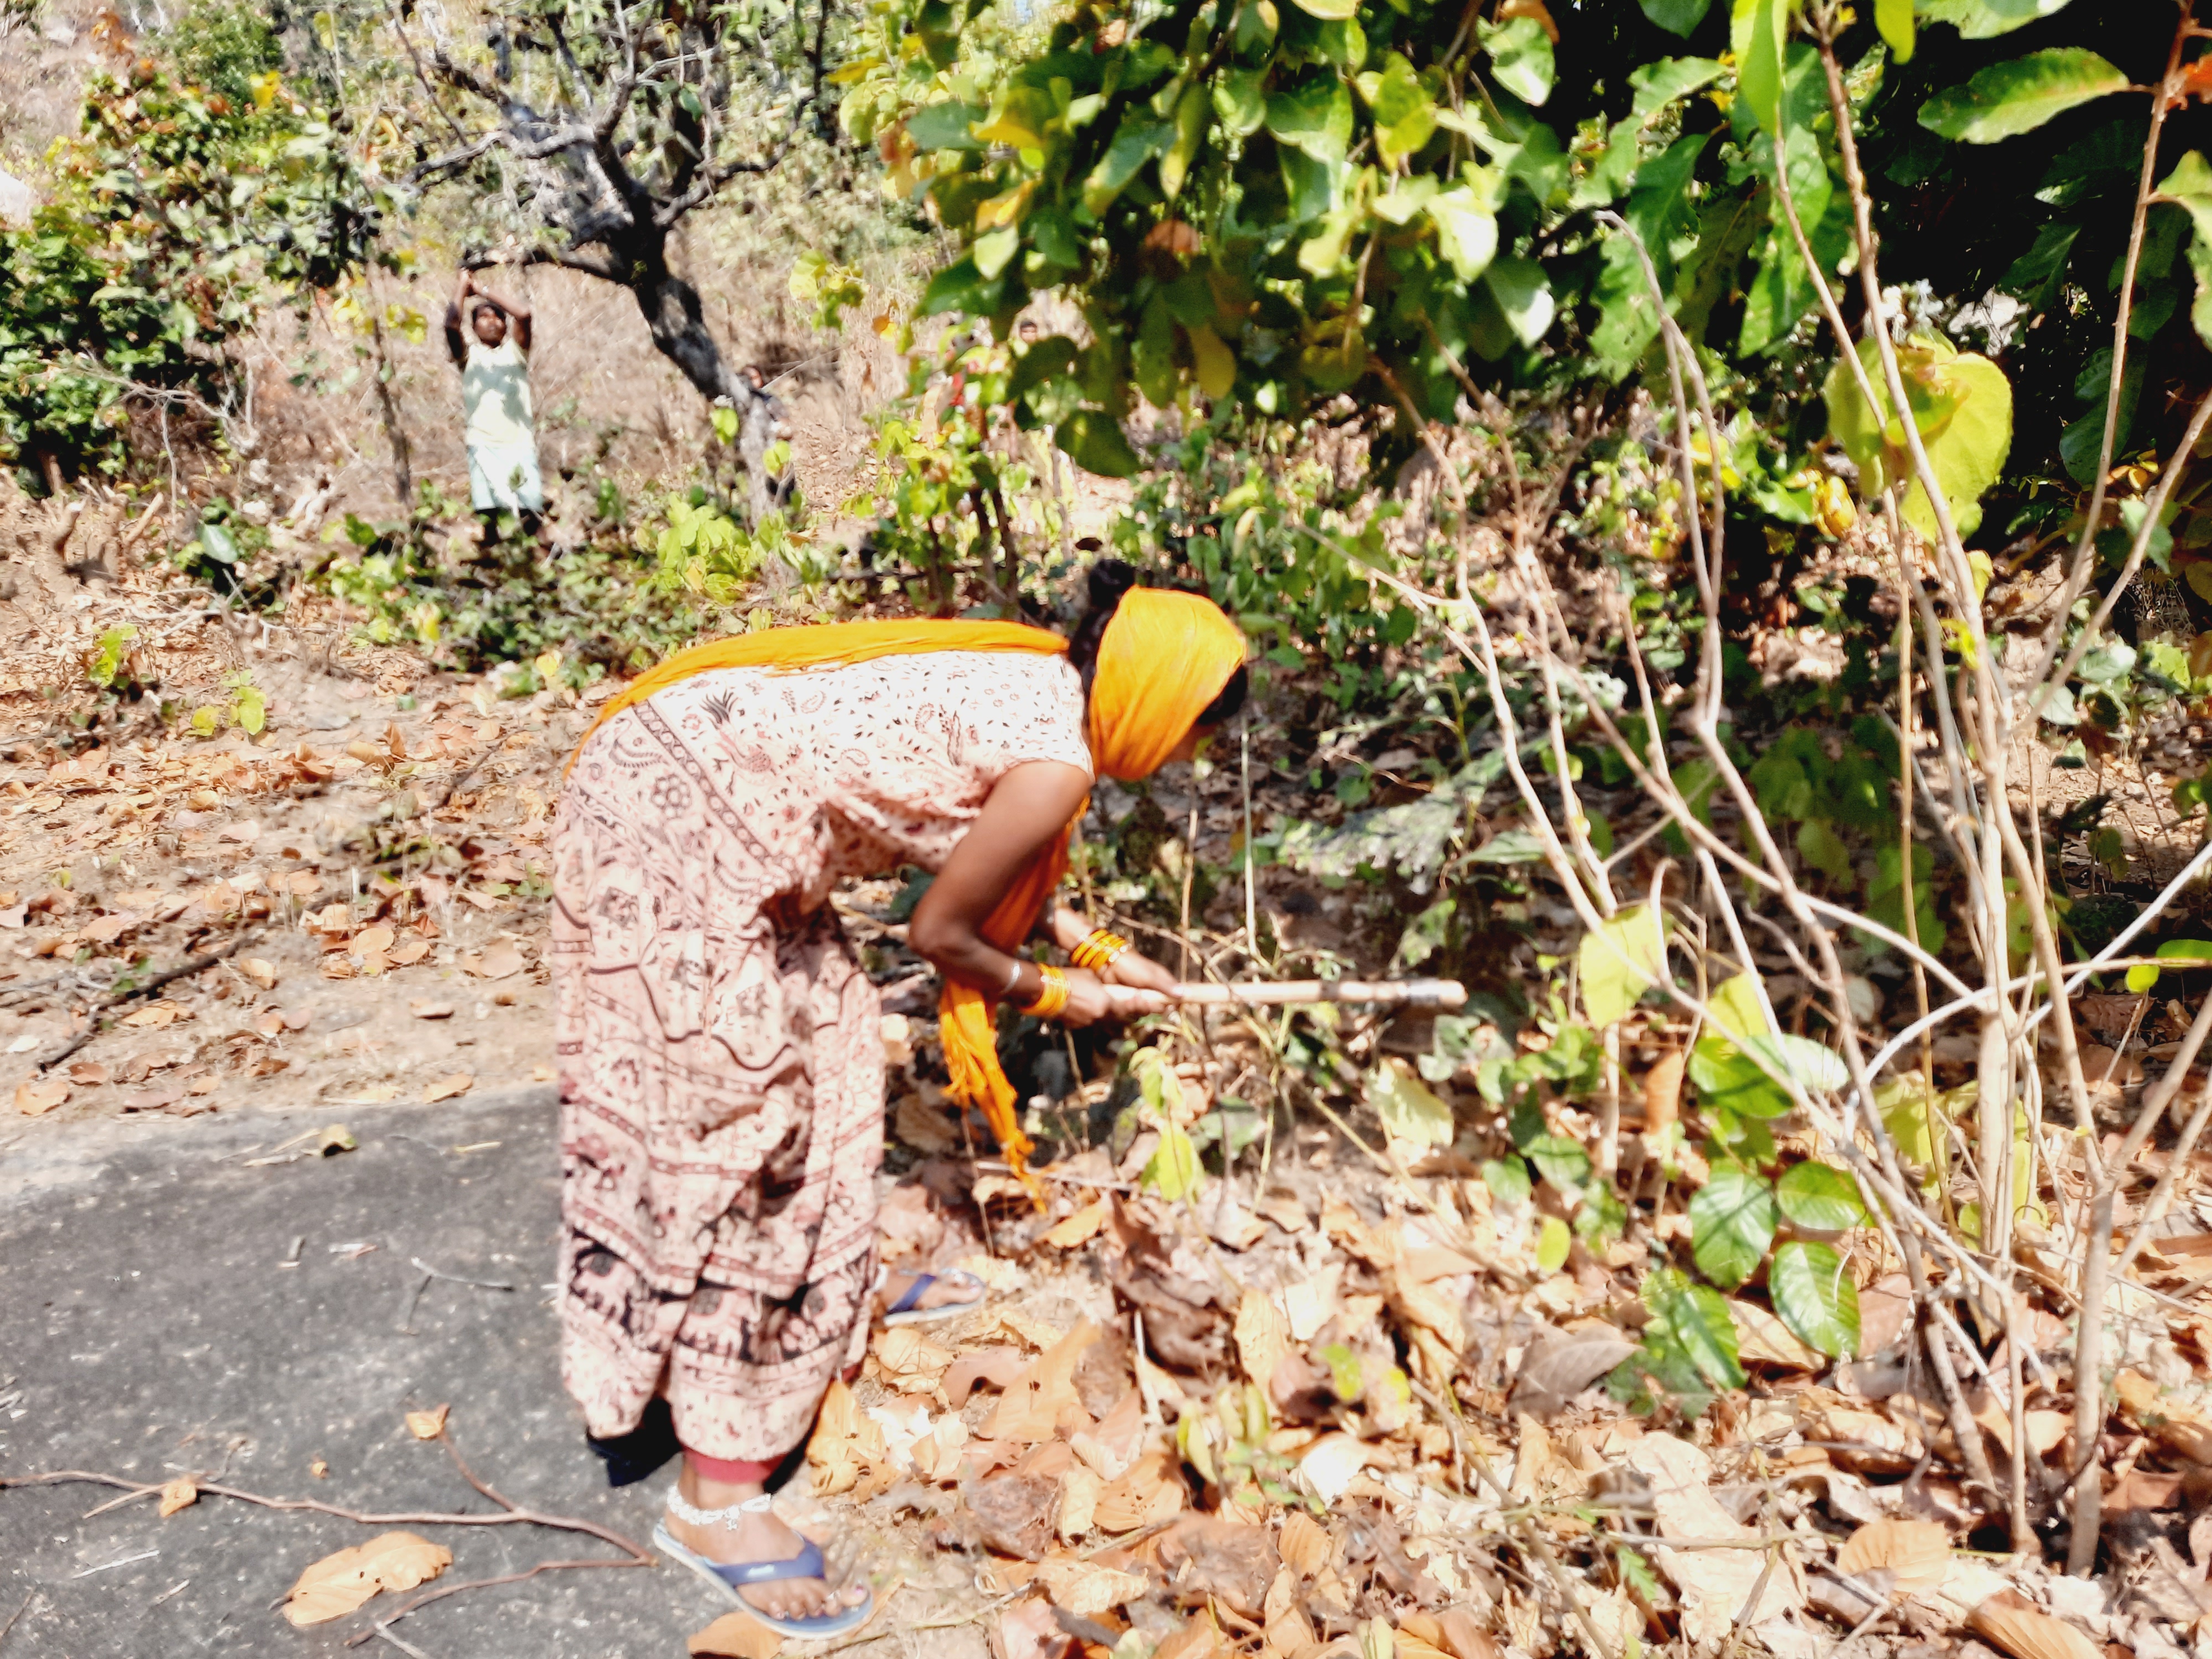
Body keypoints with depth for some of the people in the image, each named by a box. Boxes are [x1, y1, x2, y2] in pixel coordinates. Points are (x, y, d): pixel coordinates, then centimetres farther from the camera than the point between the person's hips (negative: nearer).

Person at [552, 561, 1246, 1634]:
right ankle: (714, 1501, 9)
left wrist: (1096, 947, 27)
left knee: (821, 1034, 22)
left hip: (683, 762, 10)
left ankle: (823, 1288, 45)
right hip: (684, 823, -10)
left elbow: (978, 862, 23)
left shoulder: (1034, 677, 12)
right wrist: (1055, 996, 11)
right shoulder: (1056, 763, -14)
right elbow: (941, 932, -5)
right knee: (729, 1115, -3)